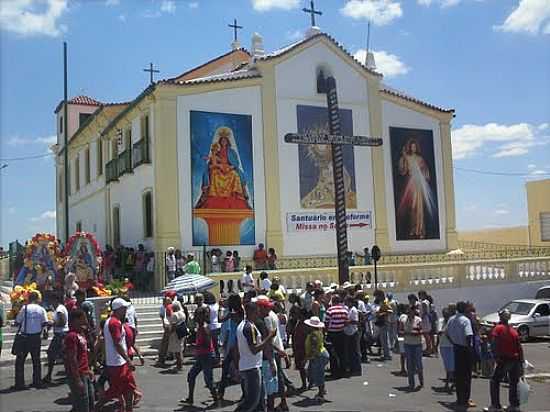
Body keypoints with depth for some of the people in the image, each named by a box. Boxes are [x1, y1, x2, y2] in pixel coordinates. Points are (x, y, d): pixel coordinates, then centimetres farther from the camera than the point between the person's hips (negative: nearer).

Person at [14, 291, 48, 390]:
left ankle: (19, 383, 5)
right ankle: (37, 381, 16)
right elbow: (45, 323, -5)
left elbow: (17, 322, -6)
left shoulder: (24, 308, -7)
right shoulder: (41, 309, -2)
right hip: (36, 337, 2)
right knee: (36, 359, 14)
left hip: (24, 337, -2)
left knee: (20, 360, 7)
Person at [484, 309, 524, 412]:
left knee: (495, 382, 5)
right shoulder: (513, 330, 10)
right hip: (515, 360, 5)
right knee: (513, 383, 16)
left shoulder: (498, 328, -4)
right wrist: (521, 362, 13)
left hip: (504, 360, -5)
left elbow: (494, 342, -18)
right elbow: (520, 347, 9)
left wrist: (496, 356, -15)